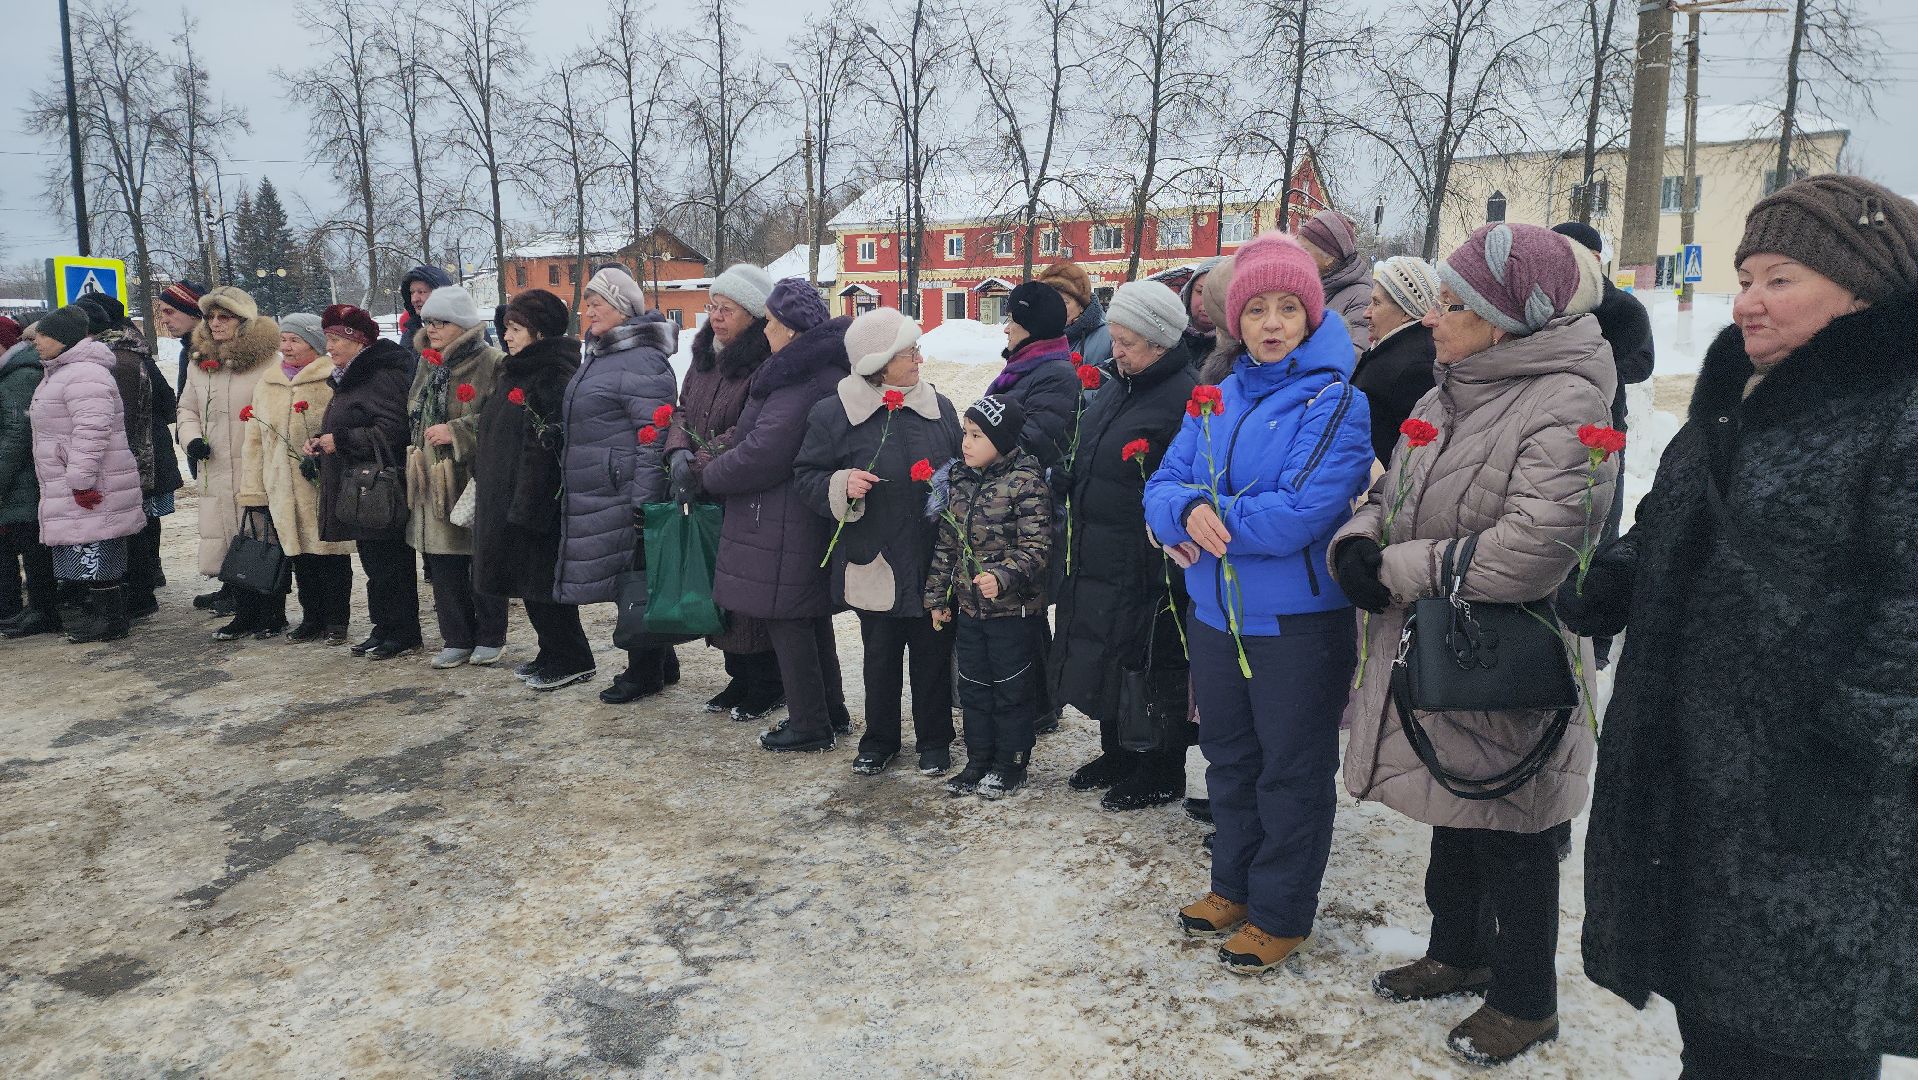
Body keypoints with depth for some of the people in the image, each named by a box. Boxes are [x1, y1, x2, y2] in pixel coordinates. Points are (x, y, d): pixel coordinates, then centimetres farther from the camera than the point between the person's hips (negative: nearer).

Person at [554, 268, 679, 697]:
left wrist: (643, 502, -22)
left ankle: (645, 671, 13)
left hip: (624, 497, -10)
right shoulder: (599, 356, 17)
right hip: (593, 496, 10)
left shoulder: (642, 362, -15)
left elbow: (654, 437, -20)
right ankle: (662, 662, 27)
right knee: (630, 582, 15)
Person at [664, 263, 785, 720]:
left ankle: (767, 687, 17)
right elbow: (684, 410, 12)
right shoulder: (705, 357, 12)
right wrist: (679, 452, -7)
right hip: (707, 500, 8)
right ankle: (739, 678, 29)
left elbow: (749, 433, -22)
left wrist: (699, 467, -19)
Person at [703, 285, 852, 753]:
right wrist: (723, 458, 9)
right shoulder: (825, 370, 11)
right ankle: (831, 711, 30)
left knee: (787, 622, 1)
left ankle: (810, 725, 11)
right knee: (810, 618, 19)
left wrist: (710, 473, -8)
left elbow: (761, 455, -23)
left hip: (782, 525, -10)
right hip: (813, 518, 10)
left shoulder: (798, 385, -21)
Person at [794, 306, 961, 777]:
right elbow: (805, 477, -3)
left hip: (934, 562, 2)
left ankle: (933, 741, 29)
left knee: (933, 654, 11)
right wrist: (841, 485, -21)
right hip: (875, 562, -2)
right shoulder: (833, 414, -6)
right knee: (880, 657, 12)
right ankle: (879, 740, 31)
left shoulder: (939, 407, 3)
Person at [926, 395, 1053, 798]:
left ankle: (1011, 765, 22)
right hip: (968, 606, 7)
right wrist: (938, 596, 12)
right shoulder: (958, 480, 5)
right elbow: (946, 543, 11)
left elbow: (1035, 548, -19)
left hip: (1013, 609, -7)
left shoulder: (1026, 484, -16)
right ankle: (979, 761, 29)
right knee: (973, 688, 15)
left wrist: (1002, 576, -34)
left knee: (1012, 690, 7)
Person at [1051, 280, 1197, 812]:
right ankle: (1117, 754, 37)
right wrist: (1076, 528, 21)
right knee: (1102, 661, 19)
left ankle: (1162, 773, 23)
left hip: (1146, 568, -9)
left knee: (1153, 665, 5)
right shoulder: (1114, 388, 11)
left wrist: (1170, 564, -23)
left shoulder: (1186, 399, -18)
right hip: (1095, 560, 9)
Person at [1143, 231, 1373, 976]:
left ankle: (1282, 913, 26)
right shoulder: (1215, 401, 7)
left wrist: (1212, 519, -15)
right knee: (1229, 759, 20)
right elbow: (1163, 489, 2)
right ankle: (1236, 885, 39)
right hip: (1217, 615, 7)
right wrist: (1189, 514, -21)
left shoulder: (1336, 401, -13)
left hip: (1300, 622, -6)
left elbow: (1301, 514, -24)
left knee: (1292, 771, 9)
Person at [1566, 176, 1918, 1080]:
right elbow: (1665, 542, 21)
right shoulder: (1732, 400, 13)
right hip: (1685, 764, 8)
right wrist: (1598, 586, 3)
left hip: (1814, 795, -8)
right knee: (1707, 999, 22)